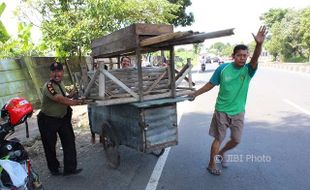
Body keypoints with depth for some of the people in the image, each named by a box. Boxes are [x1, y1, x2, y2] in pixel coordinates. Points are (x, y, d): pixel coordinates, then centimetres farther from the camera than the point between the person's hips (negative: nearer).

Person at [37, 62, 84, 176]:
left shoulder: (60, 83, 2)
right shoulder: (48, 86, -24)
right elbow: (60, 99, -32)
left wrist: (69, 95, 3)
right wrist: (76, 102, -28)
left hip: (63, 118, 7)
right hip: (48, 120, -7)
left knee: (69, 141, 1)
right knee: (50, 145, 8)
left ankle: (69, 168, 9)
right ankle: (54, 168, 29)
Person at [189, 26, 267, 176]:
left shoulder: (248, 70, -9)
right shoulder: (223, 68, -10)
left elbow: (255, 59, -31)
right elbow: (211, 84, 1)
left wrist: (259, 44, -51)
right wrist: (195, 94, 6)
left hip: (238, 112, 2)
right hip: (222, 111, -2)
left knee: (236, 140, 10)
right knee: (218, 139, 7)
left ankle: (221, 153, 40)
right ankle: (211, 164, 26)